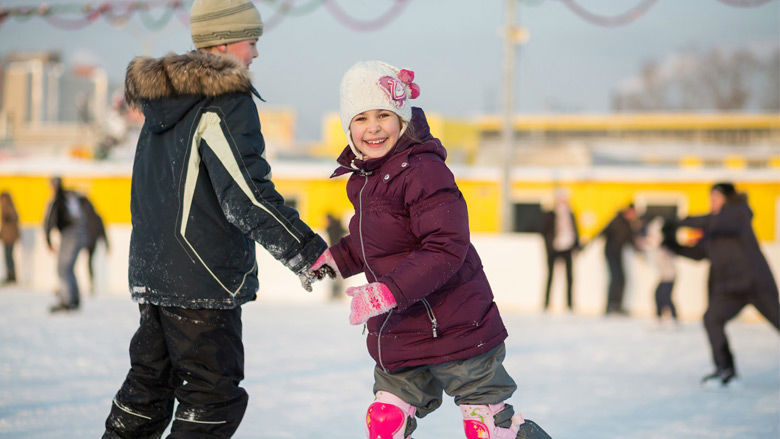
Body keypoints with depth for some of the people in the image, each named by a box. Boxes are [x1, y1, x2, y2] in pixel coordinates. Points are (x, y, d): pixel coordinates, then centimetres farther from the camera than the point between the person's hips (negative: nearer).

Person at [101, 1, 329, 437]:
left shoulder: (162, 100, 13)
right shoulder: (226, 102, -14)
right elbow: (248, 194, -21)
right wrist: (308, 251, -18)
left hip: (151, 270, 9)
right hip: (204, 277, -9)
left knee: (149, 384, 17)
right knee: (214, 396, -2)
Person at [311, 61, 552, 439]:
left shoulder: (423, 171, -20)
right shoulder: (364, 177, 9)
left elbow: (446, 248, -27)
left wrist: (386, 292, -30)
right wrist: (336, 258, 12)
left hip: (455, 326, -8)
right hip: (398, 334, 8)